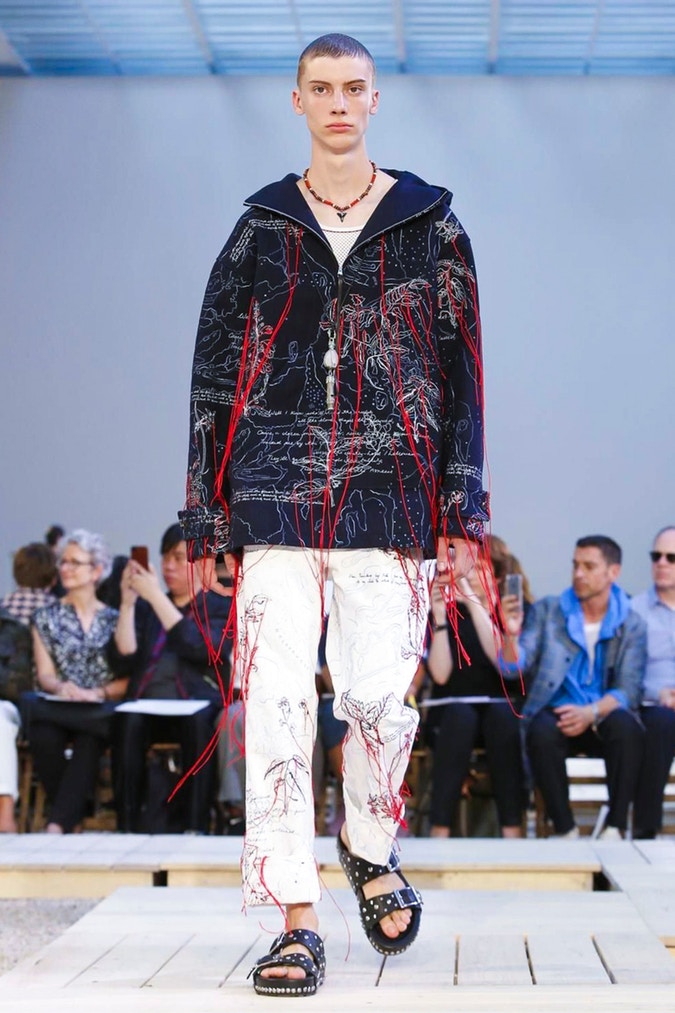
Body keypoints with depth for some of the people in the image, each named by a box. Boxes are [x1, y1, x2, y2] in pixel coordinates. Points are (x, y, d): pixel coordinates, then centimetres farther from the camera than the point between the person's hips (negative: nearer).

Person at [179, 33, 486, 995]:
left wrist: (462, 510, 1)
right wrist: (205, 512, 5)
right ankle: (298, 920, 0)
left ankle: (371, 848, 25)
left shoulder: (430, 223, 10)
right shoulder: (262, 227, 12)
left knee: (380, 693, -5)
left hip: (389, 491, 0)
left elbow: (460, 370, 8)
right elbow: (215, 368, 11)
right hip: (276, 492, 1)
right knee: (278, 700, -6)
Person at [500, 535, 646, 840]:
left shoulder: (631, 625, 5)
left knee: (626, 727, -34)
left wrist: (592, 712, -24)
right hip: (555, 712, 0)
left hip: (602, 719, 0)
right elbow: (513, 669, -2)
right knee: (542, 731, -34)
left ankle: (615, 826, -25)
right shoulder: (546, 611, 7)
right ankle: (565, 830, -25)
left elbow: (628, 690, -5)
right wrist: (511, 634, -24)